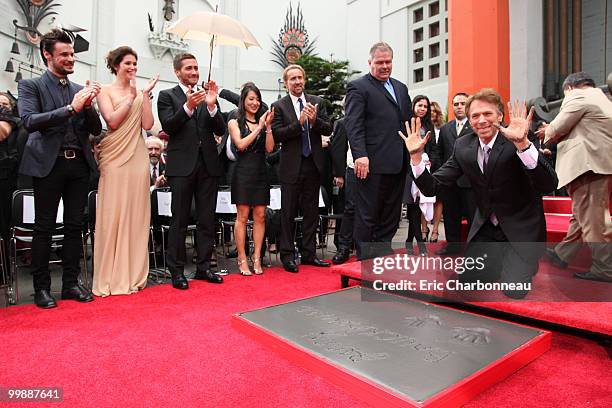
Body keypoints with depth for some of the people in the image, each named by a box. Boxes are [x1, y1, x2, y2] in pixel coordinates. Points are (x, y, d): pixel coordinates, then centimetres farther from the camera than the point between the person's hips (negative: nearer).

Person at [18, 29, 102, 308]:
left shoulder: (79, 90, 14)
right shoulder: (31, 86, 2)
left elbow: (96, 129, 10)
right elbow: (29, 121, -13)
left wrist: (88, 106, -8)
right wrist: (70, 108, -19)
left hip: (79, 163, 4)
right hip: (49, 164, -4)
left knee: (75, 225, 8)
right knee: (44, 228, 2)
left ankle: (71, 283, 18)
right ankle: (41, 288, 14)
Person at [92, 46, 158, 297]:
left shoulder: (140, 94, 13)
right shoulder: (106, 91, 5)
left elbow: (147, 125, 2)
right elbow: (112, 120, -9)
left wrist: (145, 95, -2)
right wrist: (131, 97, -7)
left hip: (137, 158, 4)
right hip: (115, 158, -3)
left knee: (136, 215, 5)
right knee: (112, 215, -2)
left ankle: (133, 275, 15)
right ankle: (110, 277, 9)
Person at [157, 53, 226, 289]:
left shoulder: (208, 95, 14)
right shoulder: (167, 96, 6)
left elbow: (221, 131, 4)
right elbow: (168, 127, -9)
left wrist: (211, 105, -11)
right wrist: (188, 106, -22)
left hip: (208, 165, 4)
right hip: (182, 165, -3)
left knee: (207, 220, 7)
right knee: (180, 221, 1)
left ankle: (203, 267, 17)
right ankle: (177, 271, 10)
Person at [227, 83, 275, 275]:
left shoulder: (263, 122, 13)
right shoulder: (234, 122, 7)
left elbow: (269, 148, 4)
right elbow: (241, 144, -8)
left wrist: (268, 126, -5)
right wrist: (258, 128, -6)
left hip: (261, 173, 3)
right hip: (243, 173, -3)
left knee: (260, 216, 2)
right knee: (242, 216, -2)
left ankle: (257, 259, 9)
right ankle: (242, 260, 5)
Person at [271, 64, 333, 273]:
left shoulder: (317, 102, 8)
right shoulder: (279, 106, -1)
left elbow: (328, 129, 2)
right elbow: (277, 134, -12)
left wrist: (315, 120, -16)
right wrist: (299, 122, -21)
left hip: (313, 164, 4)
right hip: (291, 166, -3)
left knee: (311, 212, 10)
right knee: (288, 213, 3)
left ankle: (309, 253, 23)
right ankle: (287, 255, 14)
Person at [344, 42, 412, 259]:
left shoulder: (401, 88, 22)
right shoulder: (358, 87, 0)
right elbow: (353, 125, -11)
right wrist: (360, 155, -22)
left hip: (398, 164, 7)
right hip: (373, 164, -7)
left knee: (391, 216, 12)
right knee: (367, 216, 1)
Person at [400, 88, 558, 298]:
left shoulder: (514, 143, -18)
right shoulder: (463, 146, -6)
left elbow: (549, 185, -31)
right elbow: (432, 187, -8)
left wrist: (523, 144, -45)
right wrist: (416, 156, -23)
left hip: (521, 228, -4)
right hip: (486, 228, 4)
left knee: (513, 291, -14)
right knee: (465, 285, 2)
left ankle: (527, 266, 19)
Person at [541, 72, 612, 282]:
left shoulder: (577, 96, -4)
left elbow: (556, 129, -7)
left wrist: (547, 137, 14)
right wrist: (554, 132, 15)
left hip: (589, 166, -11)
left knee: (591, 219, -6)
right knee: (582, 215, 16)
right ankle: (562, 255, 28)